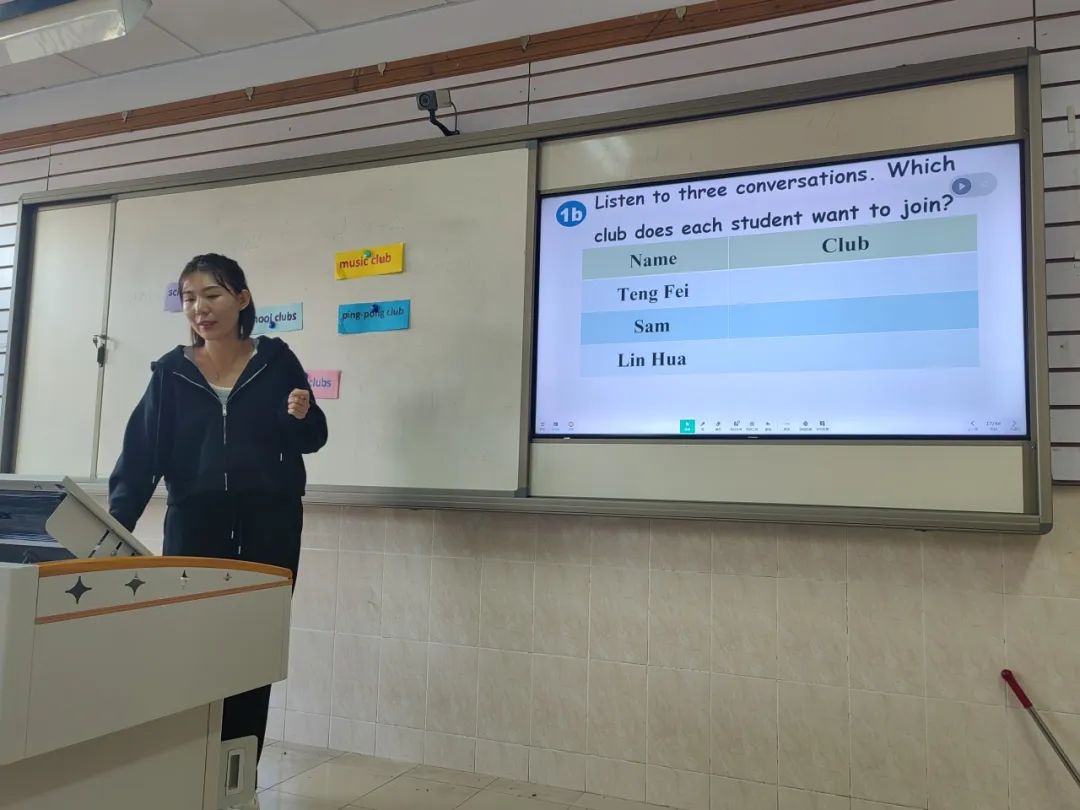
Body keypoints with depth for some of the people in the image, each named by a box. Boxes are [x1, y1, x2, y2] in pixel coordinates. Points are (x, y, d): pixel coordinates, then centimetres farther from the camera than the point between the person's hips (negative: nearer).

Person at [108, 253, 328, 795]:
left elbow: (312, 440, 8)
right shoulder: (171, 373, 4)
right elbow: (140, 453, -1)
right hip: (193, 527, 1)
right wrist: (115, 525, -14)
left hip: (269, 528, -1)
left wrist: (303, 415, -14)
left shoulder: (276, 360, 1)